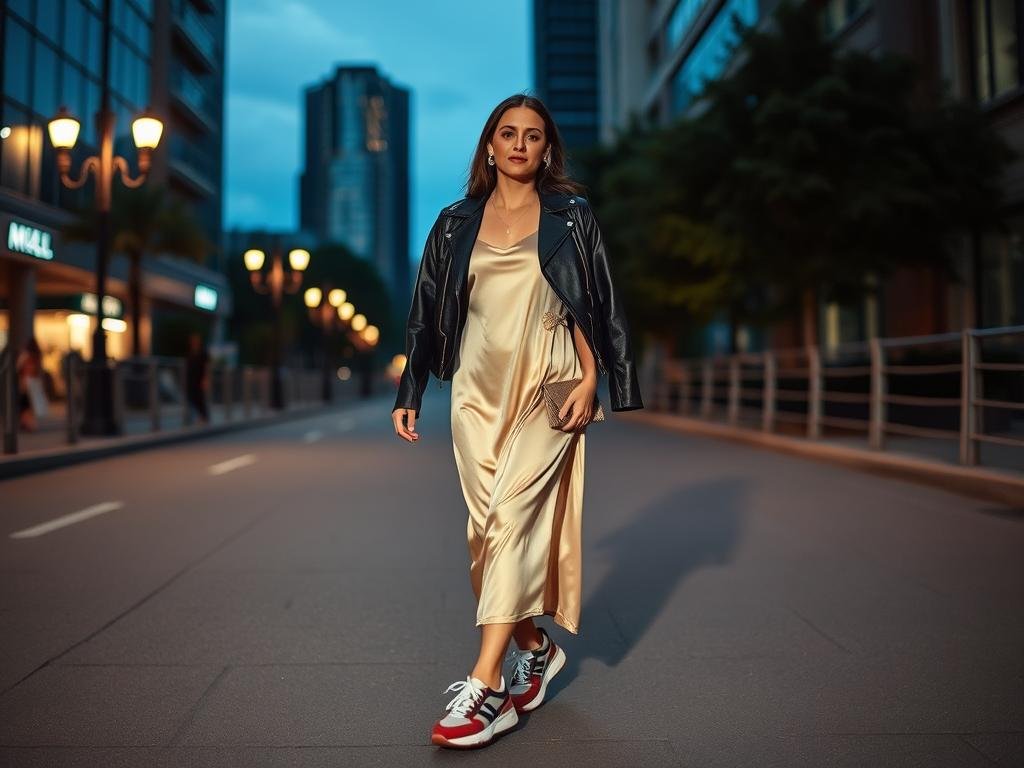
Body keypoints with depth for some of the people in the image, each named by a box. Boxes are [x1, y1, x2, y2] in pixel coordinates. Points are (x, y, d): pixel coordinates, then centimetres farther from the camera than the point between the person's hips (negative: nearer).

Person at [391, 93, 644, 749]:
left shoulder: (571, 217, 6)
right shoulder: (457, 223, 12)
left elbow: (595, 305, 4)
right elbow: (428, 312, 12)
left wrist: (589, 381, -7)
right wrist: (410, 393, 9)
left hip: (545, 387, -3)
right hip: (478, 389, 4)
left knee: (513, 514, -14)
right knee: (487, 524, 3)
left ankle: (487, 686, -12)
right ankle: (536, 647, 23)